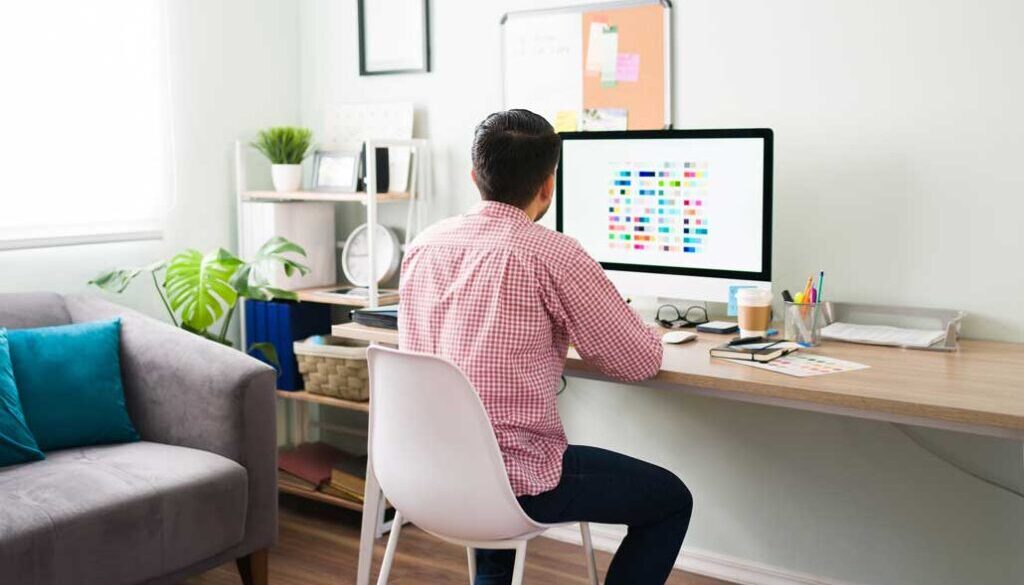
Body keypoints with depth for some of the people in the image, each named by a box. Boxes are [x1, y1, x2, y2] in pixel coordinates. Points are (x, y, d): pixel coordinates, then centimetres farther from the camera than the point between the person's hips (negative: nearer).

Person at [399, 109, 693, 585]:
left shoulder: (424, 245, 2)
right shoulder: (552, 254, -17)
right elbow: (642, 361, -8)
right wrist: (577, 334, 13)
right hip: (514, 478, -7)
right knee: (671, 500, 14)